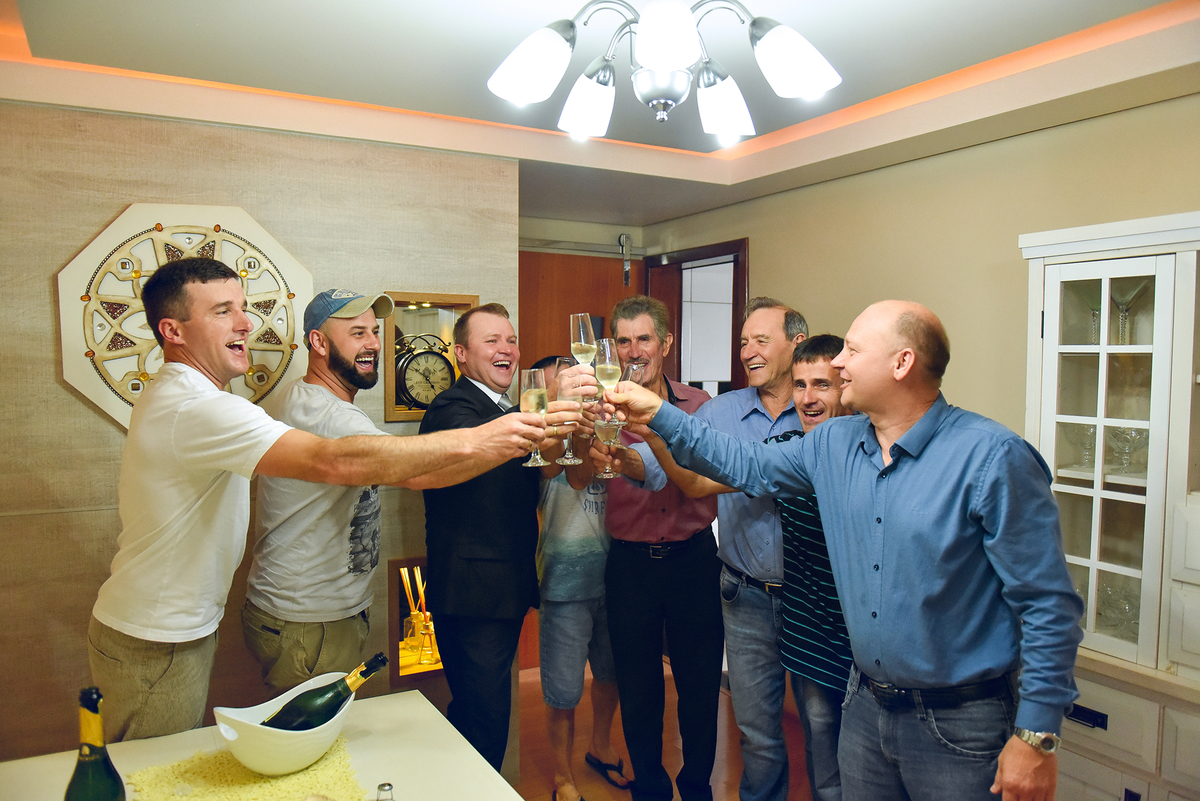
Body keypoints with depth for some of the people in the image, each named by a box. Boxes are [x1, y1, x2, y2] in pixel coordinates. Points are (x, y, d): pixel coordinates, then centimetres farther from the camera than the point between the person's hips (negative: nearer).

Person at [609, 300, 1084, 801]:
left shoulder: (991, 458, -18)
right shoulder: (833, 445, 1)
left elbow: (1050, 605, -16)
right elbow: (749, 467, 13)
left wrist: (1037, 736, -15)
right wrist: (660, 415, 8)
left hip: (958, 726, -5)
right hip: (865, 705, 6)